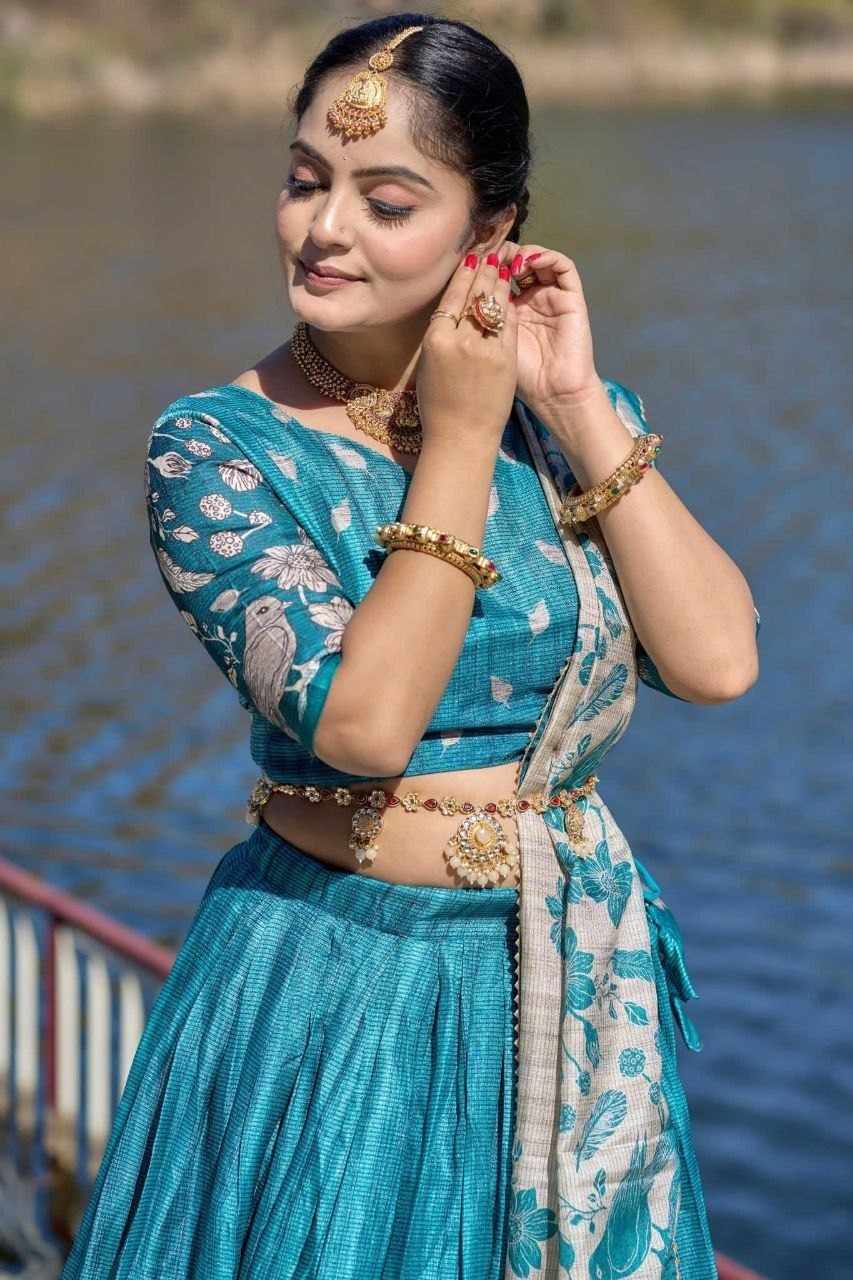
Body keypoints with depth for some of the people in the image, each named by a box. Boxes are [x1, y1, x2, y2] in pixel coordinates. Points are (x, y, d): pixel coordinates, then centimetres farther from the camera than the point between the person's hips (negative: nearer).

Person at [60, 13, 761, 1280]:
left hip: (577, 983, 4)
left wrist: (581, 407, -13)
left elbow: (717, 661, -11)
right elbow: (364, 721, -22)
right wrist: (461, 436, -18)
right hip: (334, 983, -3)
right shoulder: (218, 445, -10)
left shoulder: (568, 410, 0)